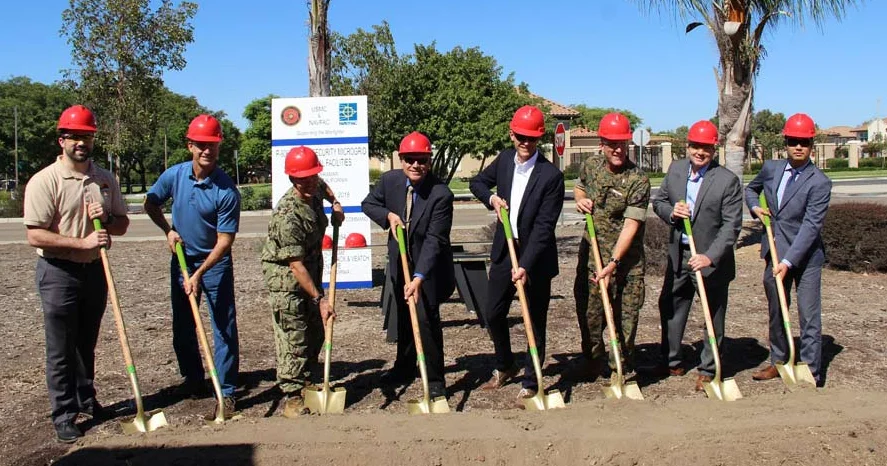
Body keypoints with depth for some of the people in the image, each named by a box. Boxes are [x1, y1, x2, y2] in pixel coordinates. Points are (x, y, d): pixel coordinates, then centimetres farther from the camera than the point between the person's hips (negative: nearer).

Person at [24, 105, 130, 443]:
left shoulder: (105, 179, 5)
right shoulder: (44, 181, -12)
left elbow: (122, 224, 11)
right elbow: (35, 236, -17)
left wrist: (106, 218, -11)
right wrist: (82, 242, -23)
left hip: (95, 270, 5)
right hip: (58, 273, -5)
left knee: (87, 343, 19)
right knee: (61, 350, 4)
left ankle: (86, 401, 34)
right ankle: (63, 415, 15)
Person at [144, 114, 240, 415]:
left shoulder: (226, 190, -21)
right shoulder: (174, 175, -8)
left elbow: (224, 241, -20)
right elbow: (151, 204, 11)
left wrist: (199, 275, -24)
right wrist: (168, 230, -4)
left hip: (216, 264, -5)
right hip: (182, 259, 5)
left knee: (224, 328, -4)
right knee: (182, 326, 15)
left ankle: (227, 392, 4)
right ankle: (193, 379, 32)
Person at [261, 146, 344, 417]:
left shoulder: (314, 191, -4)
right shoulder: (287, 215, -29)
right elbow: (295, 265, -29)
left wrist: (335, 204, 9)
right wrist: (319, 298, -29)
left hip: (311, 271, 9)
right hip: (285, 278, -9)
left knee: (316, 333, 15)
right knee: (294, 338, -7)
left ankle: (305, 383, 30)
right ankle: (292, 397, 3)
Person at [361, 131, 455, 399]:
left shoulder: (441, 194, -26)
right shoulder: (389, 180, -10)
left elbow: (434, 240, -29)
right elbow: (368, 204, 7)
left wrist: (419, 278, -37)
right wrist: (389, 215, -15)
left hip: (429, 266, -5)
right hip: (400, 261, 6)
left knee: (427, 319, -10)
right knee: (403, 317, 19)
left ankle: (435, 379, 5)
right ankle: (404, 368, 38)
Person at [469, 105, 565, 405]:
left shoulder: (551, 176, -17)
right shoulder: (504, 159, 1)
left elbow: (544, 227, -20)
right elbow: (478, 183, 18)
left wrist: (525, 265, -26)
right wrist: (492, 198, -4)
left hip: (535, 257, -5)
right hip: (504, 251, 5)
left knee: (535, 322, 6)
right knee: (492, 314, 13)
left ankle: (530, 384, 21)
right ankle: (504, 367, 37)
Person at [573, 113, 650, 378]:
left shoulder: (638, 181, -15)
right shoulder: (590, 165, 2)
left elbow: (631, 225, -19)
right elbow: (579, 187, 24)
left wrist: (613, 263, -25)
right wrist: (580, 199, 0)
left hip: (626, 257, -4)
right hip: (591, 252, 4)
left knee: (625, 315, 1)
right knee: (588, 311, 9)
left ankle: (621, 370, 18)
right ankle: (593, 365, 28)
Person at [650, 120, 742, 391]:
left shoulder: (727, 180, -15)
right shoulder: (675, 170, 1)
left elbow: (731, 225, -17)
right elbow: (658, 201, 11)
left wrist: (710, 257, -26)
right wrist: (671, 213, -12)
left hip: (711, 259, -5)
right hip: (678, 255, 5)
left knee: (714, 316, 7)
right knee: (670, 308, 17)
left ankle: (708, 371, 22)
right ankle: (672, 363, 35)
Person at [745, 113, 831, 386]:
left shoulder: (819, 182, -14)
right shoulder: (771, 168, 2)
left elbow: (811, 226, -20)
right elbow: (751, 188, 23)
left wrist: (788, 262, -26)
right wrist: (754, 206, 2)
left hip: (805, 256, -5)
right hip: (774, 253, 5)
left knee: (809, 317, -2)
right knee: (776, 312, 16)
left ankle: (810, 374, 6)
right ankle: (778, 362, 32)